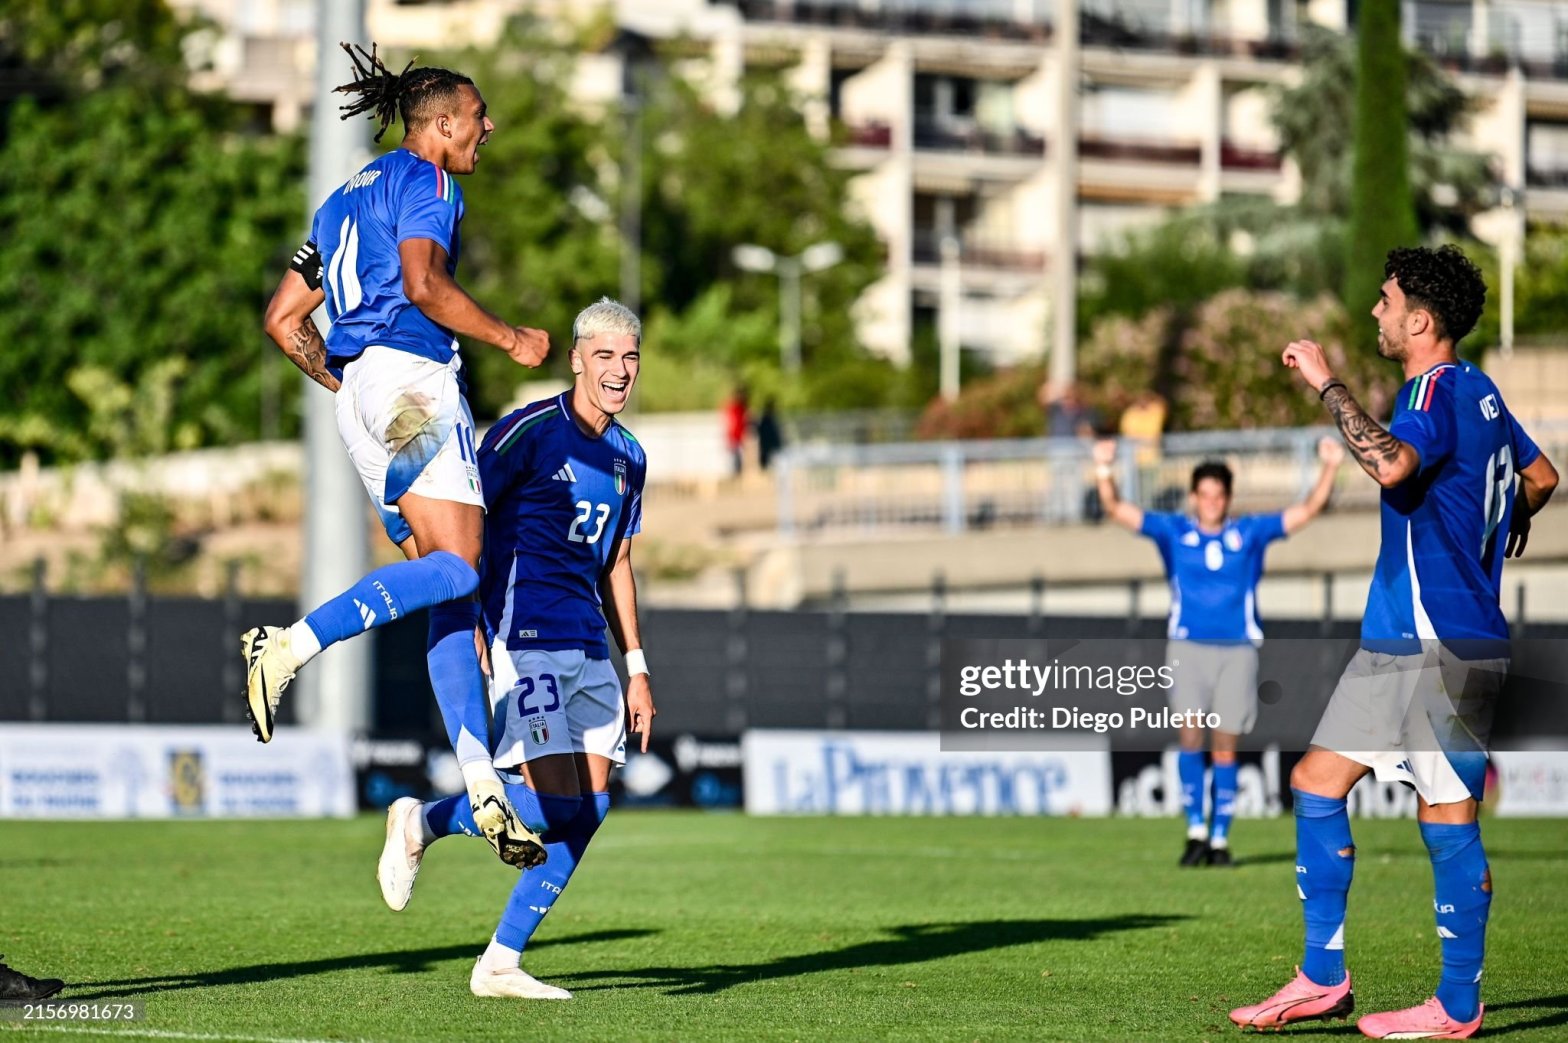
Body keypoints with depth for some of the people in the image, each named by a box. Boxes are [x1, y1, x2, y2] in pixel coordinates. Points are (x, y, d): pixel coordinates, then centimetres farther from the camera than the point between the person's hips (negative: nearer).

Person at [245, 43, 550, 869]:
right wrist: (510, 338, -9)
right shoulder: (423, 183, 0)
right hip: (412, 375, -9)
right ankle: (293, 644, -30)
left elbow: (284, 320, 22)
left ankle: (481, 782, -6)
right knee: (456, 566, -17)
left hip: (359, 394, 9)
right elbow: (423, 285, -18)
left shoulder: (347, 198, 25)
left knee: (449, 589, 2)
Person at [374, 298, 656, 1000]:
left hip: (588, 646, 8)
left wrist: (636, 669, 20)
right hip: (526, 638, -8)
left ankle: (501, 963, 8)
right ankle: (421, 823, 9)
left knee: (590, 809, 1)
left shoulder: (627, 456, 14)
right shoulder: (531, 431, -8)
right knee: (555, 805, -16)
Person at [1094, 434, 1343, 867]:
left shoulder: (1250, 533, 9)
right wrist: (1104, 473, -11)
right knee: (1190, 737, -13)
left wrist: (1329, 469, -2)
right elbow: (1117, 510, 4)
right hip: (1188, 648, 0)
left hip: (1237, 650, 0)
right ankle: (1195, 831, -6)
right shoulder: (1174, 532, 8)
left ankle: (1219, 839, 6)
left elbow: (1307, 511, 9)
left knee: (1224, 747, 0)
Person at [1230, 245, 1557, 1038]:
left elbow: (1392, 465, -37)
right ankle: (1323, 978, 13)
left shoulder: (1440, 392, -16)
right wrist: (1510, 522, 46)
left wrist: (1328, 385, -28)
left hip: (1440, 646, -10)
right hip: (1397, 641, 10)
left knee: (1448, 820, -3)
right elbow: (1540, 476, 26)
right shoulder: (1477, 392, 14)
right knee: (1317, 781, 9)